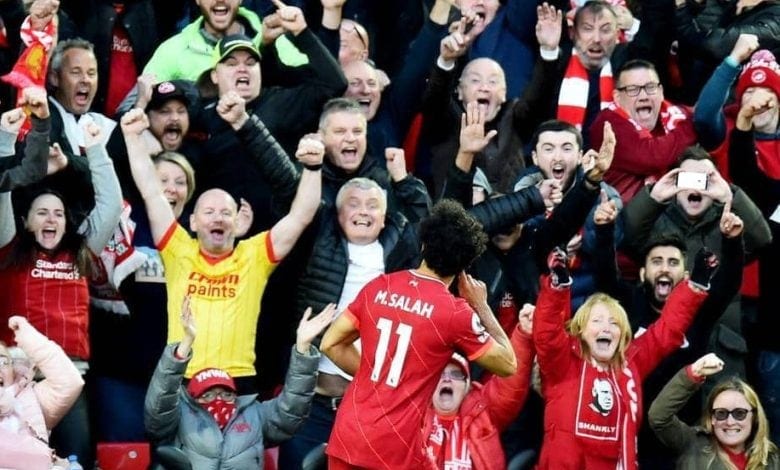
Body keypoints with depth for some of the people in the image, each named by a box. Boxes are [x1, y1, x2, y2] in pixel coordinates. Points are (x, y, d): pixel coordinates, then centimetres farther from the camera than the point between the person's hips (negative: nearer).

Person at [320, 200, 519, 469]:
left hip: (346, 436, 5)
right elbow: (508, 364, 4)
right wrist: (481, 306, 12)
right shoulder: (456, 313, -9)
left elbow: (330, 344, 12)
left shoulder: (379, 287, 4)